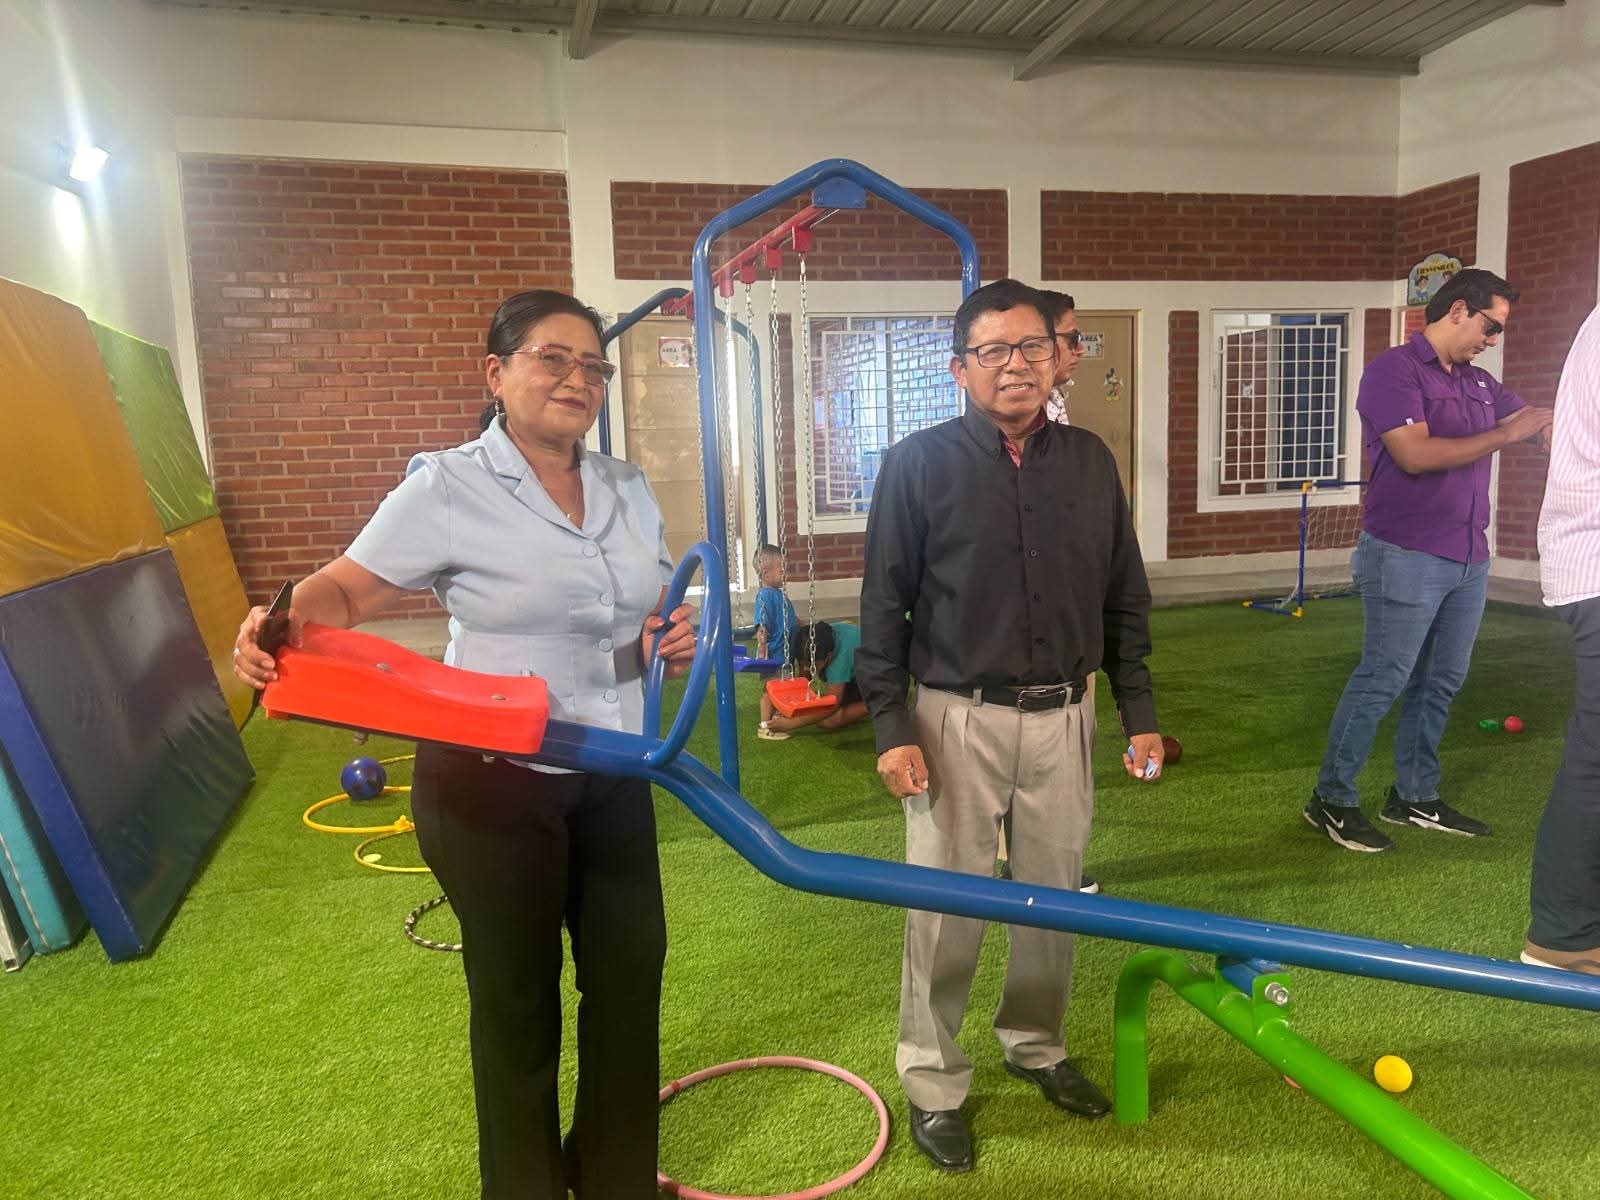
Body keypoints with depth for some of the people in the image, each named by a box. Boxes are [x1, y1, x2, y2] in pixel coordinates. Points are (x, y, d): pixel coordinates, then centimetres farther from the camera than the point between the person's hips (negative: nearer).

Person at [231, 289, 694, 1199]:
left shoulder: (628, 489, 5)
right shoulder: (447, 486, -13)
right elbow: (346, 588, -9)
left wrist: (677, 640, -4)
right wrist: (287, 621, -30)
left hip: (614, 776, 6)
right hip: (493, 782, -6)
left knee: (630, 964, 16)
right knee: (518, 992, 11)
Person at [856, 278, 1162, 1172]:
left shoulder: (1090, 461, 5)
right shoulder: (919, 464, -6)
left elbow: (1123, 601, 11)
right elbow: (885, 606, -4)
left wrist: (1140, 712, 9)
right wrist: (891, 727, -8)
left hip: (1063, 717, 4)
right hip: (957, 719, -3)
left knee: (1056, 896, 16)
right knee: (948, 909, 5)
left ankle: (1037, 1046, 39)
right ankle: (934, 1084, 24)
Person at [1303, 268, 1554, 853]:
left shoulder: (1480, 383, 15)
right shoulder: (1393, 369, -9)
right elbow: (1415, 455, -21)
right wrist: (1504, 435, -16)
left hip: (1467, 560, 8)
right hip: (1406, 557, -8)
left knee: (1440, 682, 12)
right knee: (1382, 680, -5)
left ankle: (1414, 797, 23)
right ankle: (1331, 798, 5)